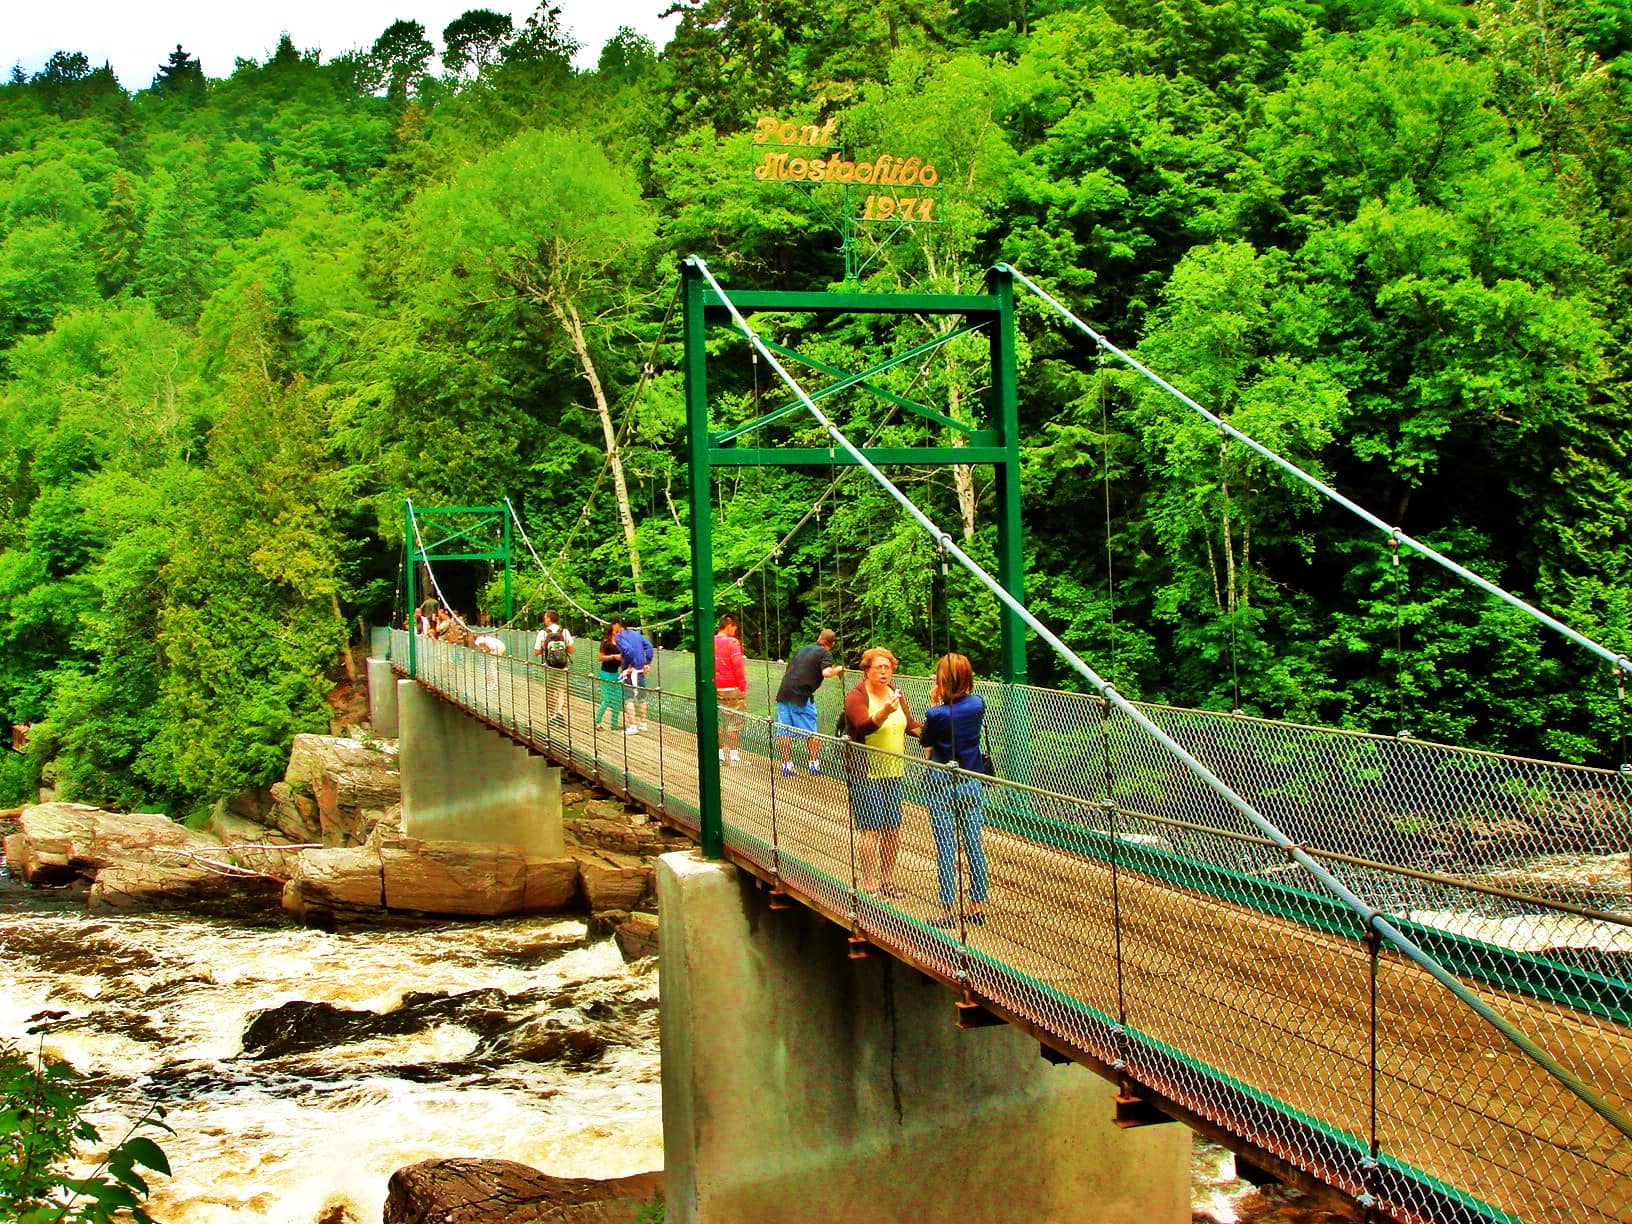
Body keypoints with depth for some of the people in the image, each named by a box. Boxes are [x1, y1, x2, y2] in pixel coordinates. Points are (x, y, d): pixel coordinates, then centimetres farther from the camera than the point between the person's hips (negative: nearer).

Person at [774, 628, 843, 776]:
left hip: (783, 692, 5)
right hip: (802, 696, -5)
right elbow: (826, 673, -14)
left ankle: (786, 765, 11)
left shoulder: (801, 649, 20)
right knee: (811, 732, 8)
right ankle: (814, 764, 11)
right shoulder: (825, 653, 2)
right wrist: (837, 670, 3)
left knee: (783, 731, 9)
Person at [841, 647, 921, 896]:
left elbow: (910, 724, 17)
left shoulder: (895, 693, 11)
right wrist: (885, 712, -43)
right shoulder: (856, 696, -10)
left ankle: (888, 878, 24)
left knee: (893, 829, 10)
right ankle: (869, 883, 1)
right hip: (865, 773, -7)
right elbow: (863, 726, -26)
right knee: (871, 829, -7)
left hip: (893, 773, 7)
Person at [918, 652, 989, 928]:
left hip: (941, 787, -4)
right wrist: (941, 705, 5)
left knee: (946, 848, 2)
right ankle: (978, 905, 15)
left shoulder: (937, 714, -18)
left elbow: (925, 742, 1)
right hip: (972, 784, 4)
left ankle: (948, 910, 6)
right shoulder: (977, 704, -4)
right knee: (974, 844, 10)